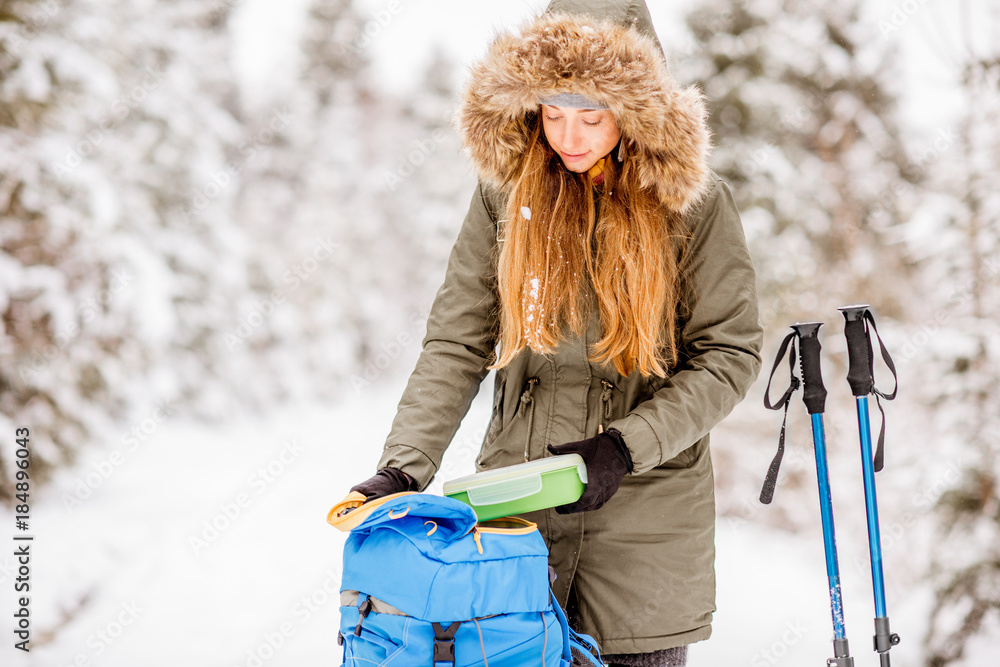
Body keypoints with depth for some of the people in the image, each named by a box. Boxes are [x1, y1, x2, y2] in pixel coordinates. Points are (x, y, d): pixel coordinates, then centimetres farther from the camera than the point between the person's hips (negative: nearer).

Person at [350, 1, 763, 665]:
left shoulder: (695, 203, -6)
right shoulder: (507, 192, 0)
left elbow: (728, 355, -4)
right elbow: (456, 344, -1)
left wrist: (626, 445, -16)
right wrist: (405, 467, -12)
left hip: (646, 516, -1)